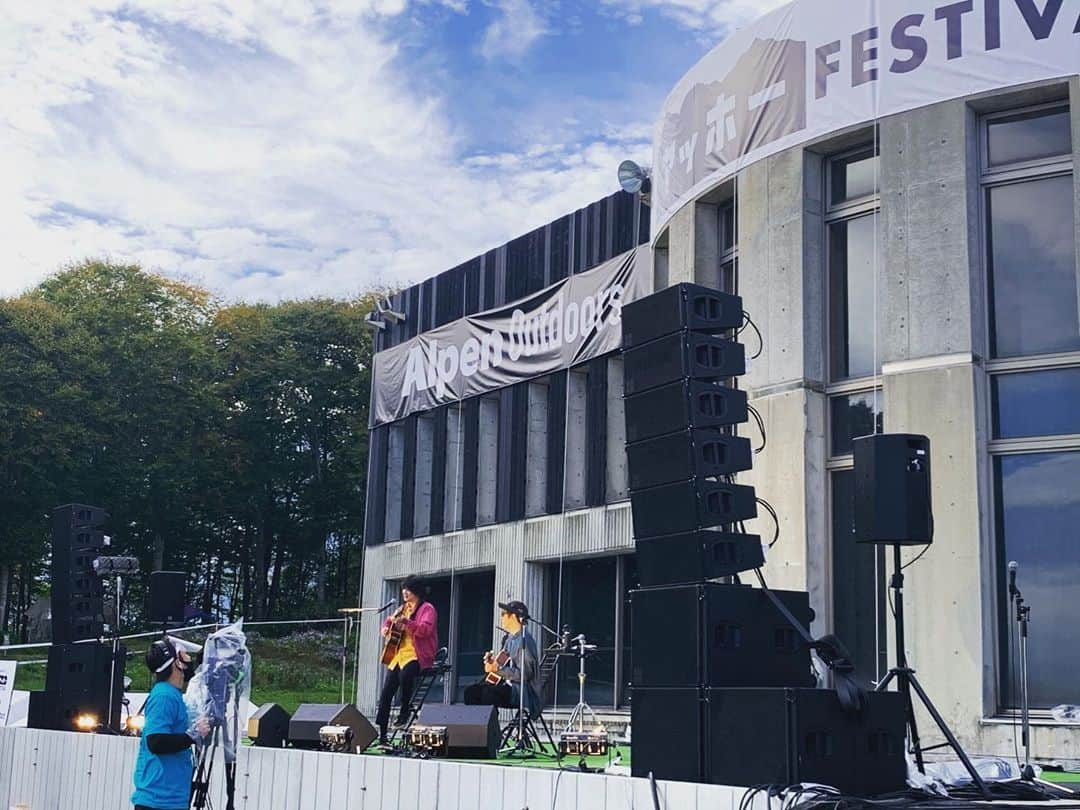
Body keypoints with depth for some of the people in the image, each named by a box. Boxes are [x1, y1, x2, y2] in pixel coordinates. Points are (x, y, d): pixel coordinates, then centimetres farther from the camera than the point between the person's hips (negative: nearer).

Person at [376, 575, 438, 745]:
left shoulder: (427, 608, -3)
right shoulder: (403, 608, 20)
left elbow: (426, 629, -19)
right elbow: (390, 622, 33)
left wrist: (407, 622, -30)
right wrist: (386, 627, 9)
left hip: (418, 655, -7)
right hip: (398, 653, 7)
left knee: (405, 673, -38)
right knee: (386, 693, -4)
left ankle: (404, 712, -17)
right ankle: (381, 734, 0)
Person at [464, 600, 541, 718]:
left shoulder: (525, 640, -16)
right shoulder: (508, 638, 14)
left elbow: (525, 674, -22)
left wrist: (498, 669, -22)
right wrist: (492, 661, 3)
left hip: (523, 691, -9)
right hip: (506, 684, 10)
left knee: (489, 692, -31)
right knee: (471, 691, -2)